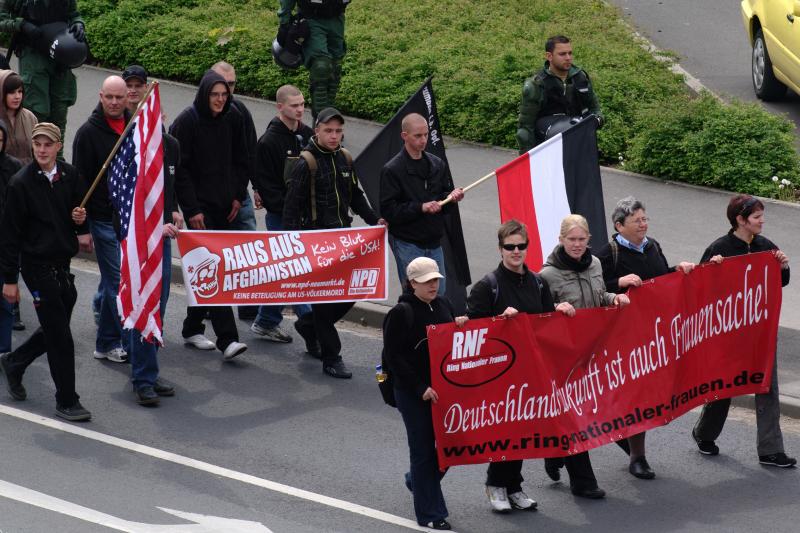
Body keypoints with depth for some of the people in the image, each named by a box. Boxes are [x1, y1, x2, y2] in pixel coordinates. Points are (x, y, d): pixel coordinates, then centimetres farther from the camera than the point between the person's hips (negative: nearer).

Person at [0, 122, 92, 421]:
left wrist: (81, 220, -5)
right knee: (59, 335, -6)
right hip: (37, 265, -6)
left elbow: (80, 205, 21)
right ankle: (66, 402, 2)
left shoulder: (69, 175, 2)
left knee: (54, 330, 15)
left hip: (62, 262, 6)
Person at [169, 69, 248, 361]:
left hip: (223, 205, 6)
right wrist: (192, 210, -15)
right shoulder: (186, 121, -10)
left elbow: (240, 161, 16)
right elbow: (180, 169, -11)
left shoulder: (232, 119, 5)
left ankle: (193, 328, 24)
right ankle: (227, 339, -19)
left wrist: (238, 196, 7)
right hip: (199, 204, -6)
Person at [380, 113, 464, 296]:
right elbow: (388, 210, -14)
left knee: (439, 294, 10)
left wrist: (450, 197, -4)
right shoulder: (392, 170, -10)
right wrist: (421, 207, -22)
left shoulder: (436, 164, 10)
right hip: (407, 244, -6)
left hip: (434, 242, 6)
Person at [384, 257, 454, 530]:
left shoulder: (442, 306, 7)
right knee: (424, 450, 1)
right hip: (413, 394, -6)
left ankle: (416, 480, 37)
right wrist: (420, 389, -18)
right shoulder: (401, 313, -12)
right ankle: (431, 515, 11)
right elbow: (394, 357, -14)